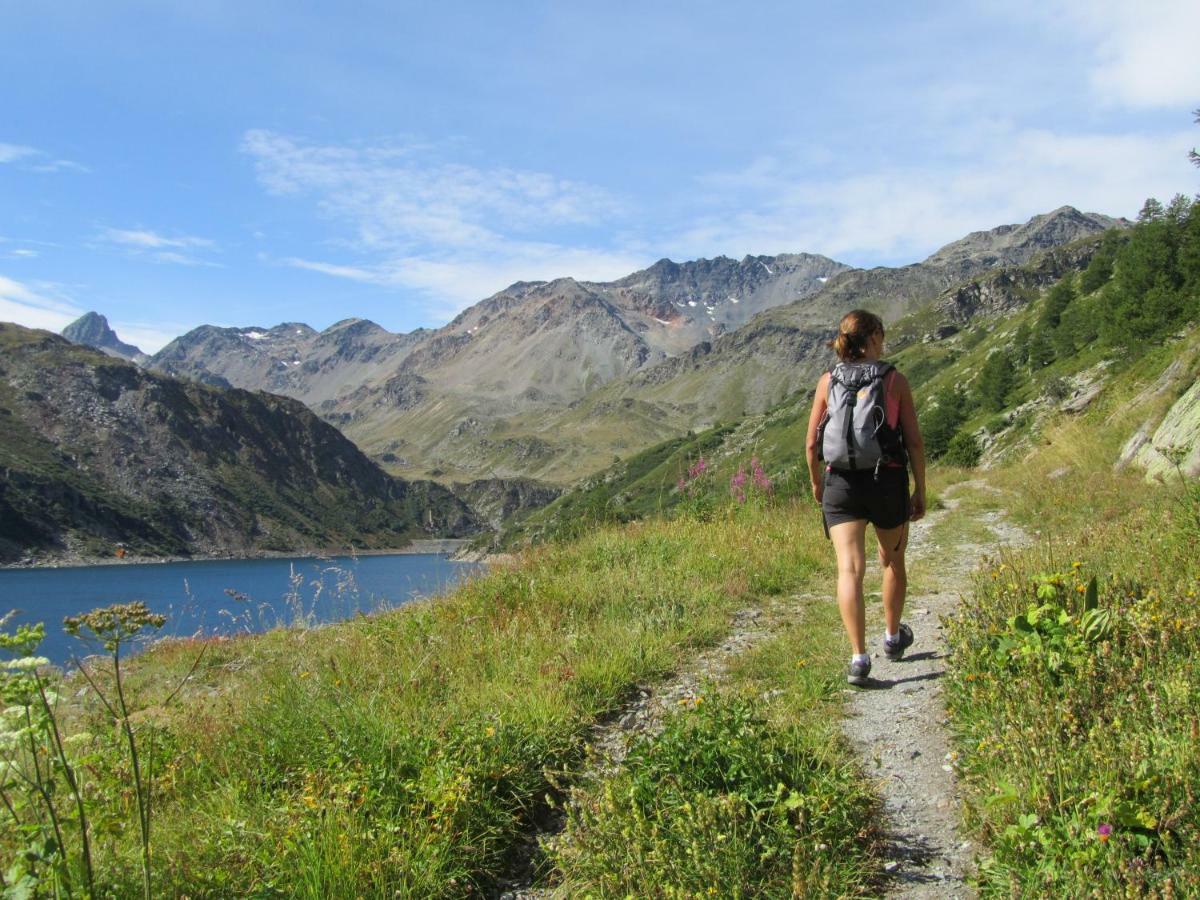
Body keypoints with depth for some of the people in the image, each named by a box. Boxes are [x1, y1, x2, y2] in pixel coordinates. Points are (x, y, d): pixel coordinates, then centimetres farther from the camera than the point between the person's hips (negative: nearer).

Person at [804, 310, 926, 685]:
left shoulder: (828, 382, 1)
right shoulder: (895, 380, -3)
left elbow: (812, 445, 2)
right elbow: (914, 441, -4)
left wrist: (816, 482, 18)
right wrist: (920, 490, 6)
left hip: (842, 482, 0)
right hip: (888, 479, 0)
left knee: (850, 569, -4)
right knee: (893, 561, 22)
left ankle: (859, 657, -15)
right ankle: (893, 638, 39)